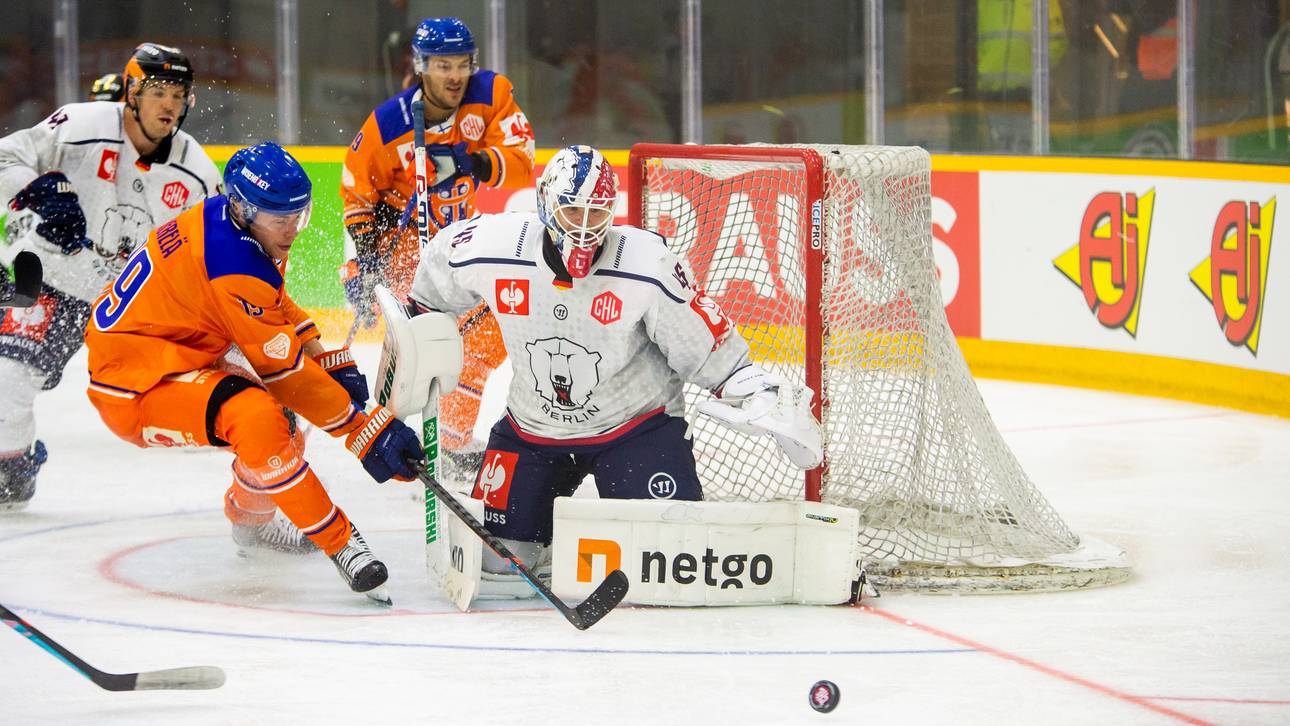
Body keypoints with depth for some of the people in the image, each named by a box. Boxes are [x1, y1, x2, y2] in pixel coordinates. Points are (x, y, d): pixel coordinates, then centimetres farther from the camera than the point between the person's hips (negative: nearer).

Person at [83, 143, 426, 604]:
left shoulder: (222, 219, 0)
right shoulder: (235, 266, -27)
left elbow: (278, 309, 19)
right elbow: (287, 371, -22)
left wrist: (336, 365, 10)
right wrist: (364, 432, -18)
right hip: (131, 391, -11)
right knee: (259, 418, -33)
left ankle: (250, 518, 47)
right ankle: (339, 545, -25)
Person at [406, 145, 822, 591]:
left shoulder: (647, 267, -23)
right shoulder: (492, 250, -18)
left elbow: (709, 348, -14)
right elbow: (439, 259, 5)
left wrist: (764, 403, -22)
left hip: (635, 423, -2)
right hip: (533, 427, 3)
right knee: (493, 554, 2)